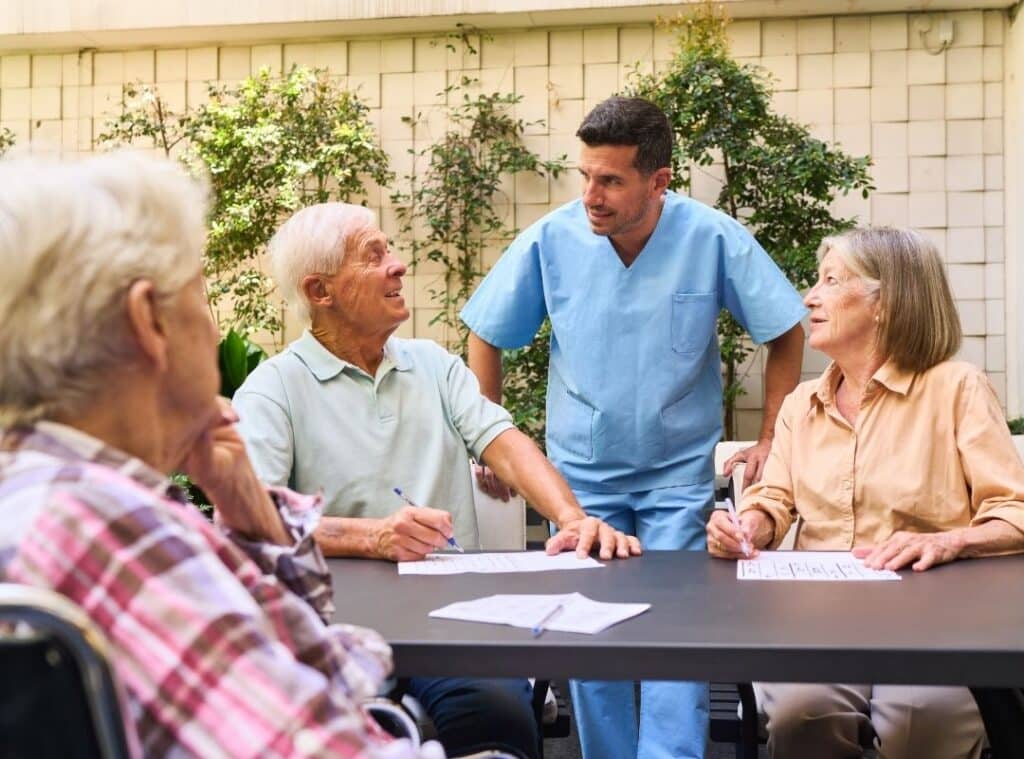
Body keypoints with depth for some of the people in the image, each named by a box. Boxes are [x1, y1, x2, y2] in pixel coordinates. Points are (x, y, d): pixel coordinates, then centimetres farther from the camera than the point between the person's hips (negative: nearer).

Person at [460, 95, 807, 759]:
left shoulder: (713, 239, -14)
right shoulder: (551, 240, -11)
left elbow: (786, 330, -1)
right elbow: (487, 337, 2)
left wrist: (772, 442, -1)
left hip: (680, 473, -1)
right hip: (582, 472, 2)